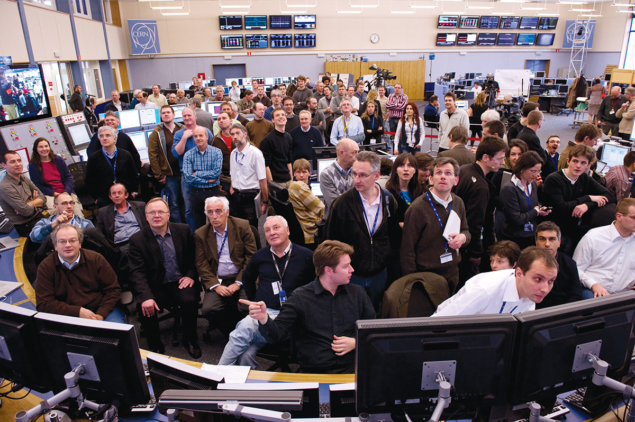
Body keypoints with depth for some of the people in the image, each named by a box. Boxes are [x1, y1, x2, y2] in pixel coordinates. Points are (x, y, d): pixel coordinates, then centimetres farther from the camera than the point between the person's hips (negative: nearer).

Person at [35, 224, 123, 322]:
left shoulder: (96, 259, 4)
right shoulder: (45, 267, 3)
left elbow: (113, 289, 4)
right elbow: (44, 304, -2)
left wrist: (100, 315, -12)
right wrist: (78, 312, -15)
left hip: (100, 311, -1)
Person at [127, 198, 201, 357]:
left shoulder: (183, 230, 3)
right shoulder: (137, 239, -2)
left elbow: (193, 257, 12)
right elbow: (137, 273, -10)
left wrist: (190, 275, -7)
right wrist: (146, 297, -26)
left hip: (180, 283, 0)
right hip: (156, 287, 0)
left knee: (189, 301, -29)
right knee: (144, 307, -28)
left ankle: (189, 340, 0)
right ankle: (155, 347, 0)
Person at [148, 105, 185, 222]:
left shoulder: (183, 129, 7)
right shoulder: (156, 133, 1)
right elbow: (152, 155, -3)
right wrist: (159, 175, -8)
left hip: (184, 172, 2)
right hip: (169, 174, -2)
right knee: (173, 204, 3)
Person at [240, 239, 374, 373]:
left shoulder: (357, 293, 11)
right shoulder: (300, 297, -1)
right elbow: (277, 334, -6)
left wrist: (356, 342, -2)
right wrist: (264, 319, -27)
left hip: (353, 369, 0)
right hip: (315, 373, 0)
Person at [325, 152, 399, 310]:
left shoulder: (388, 200, -3)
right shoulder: (343, 203, -13)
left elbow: (393, 235, 10)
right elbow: (330, 239, -6)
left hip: (379, 275, 3)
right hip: (351, 275, -3)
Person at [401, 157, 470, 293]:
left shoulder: (458, 203, 3)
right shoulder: (418, 208, -16)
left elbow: (465, 230, 19)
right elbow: (407, 248, -13)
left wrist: (463, 237, -6)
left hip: (452, 273, 6)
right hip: (426, 276, -5)